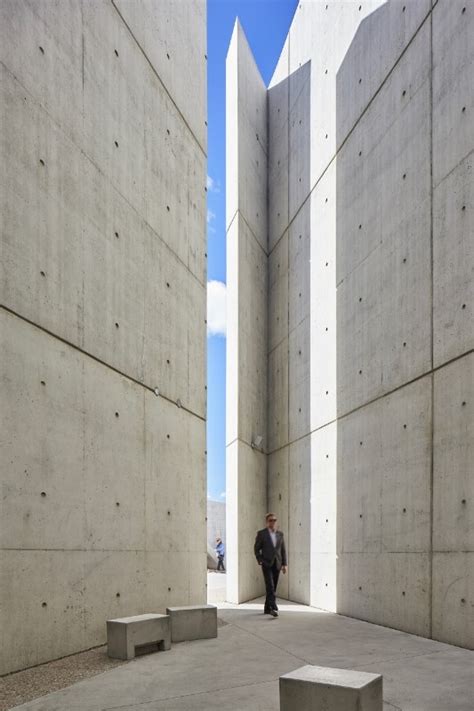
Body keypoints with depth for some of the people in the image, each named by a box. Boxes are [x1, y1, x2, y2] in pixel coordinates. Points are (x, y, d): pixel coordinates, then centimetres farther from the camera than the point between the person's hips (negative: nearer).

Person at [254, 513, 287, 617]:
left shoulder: (280, 534, 9)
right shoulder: (261, 533, -2)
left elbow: (283, 550, 11)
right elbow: (256, 549, 0)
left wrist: (285, 564, 5)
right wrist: (260, 561, -11)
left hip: (277, 564, 4)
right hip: (267, 564, -4)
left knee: (273, 587, 8)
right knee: (270, 586, -16)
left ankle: (267, 608, 19)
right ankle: (274, 608, -23)